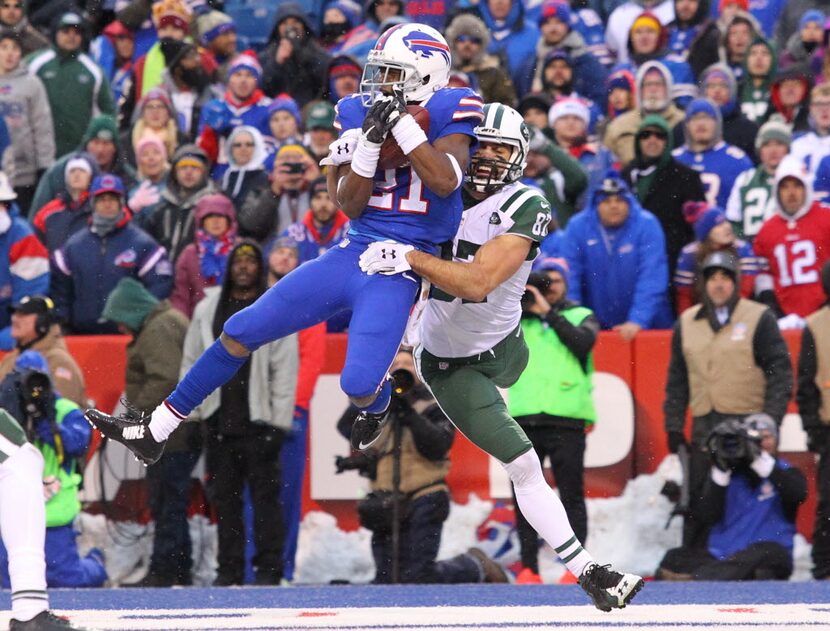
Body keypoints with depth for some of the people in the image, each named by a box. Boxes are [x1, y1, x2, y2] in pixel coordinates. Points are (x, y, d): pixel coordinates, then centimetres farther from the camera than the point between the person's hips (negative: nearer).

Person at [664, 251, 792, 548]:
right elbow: (677, 380, 17)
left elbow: (780, 373, -4)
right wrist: (673, 425, 11)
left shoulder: (759, 319, -1)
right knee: (697, 500, 4)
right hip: (704, 428, 4)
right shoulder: (687, 323, 12)